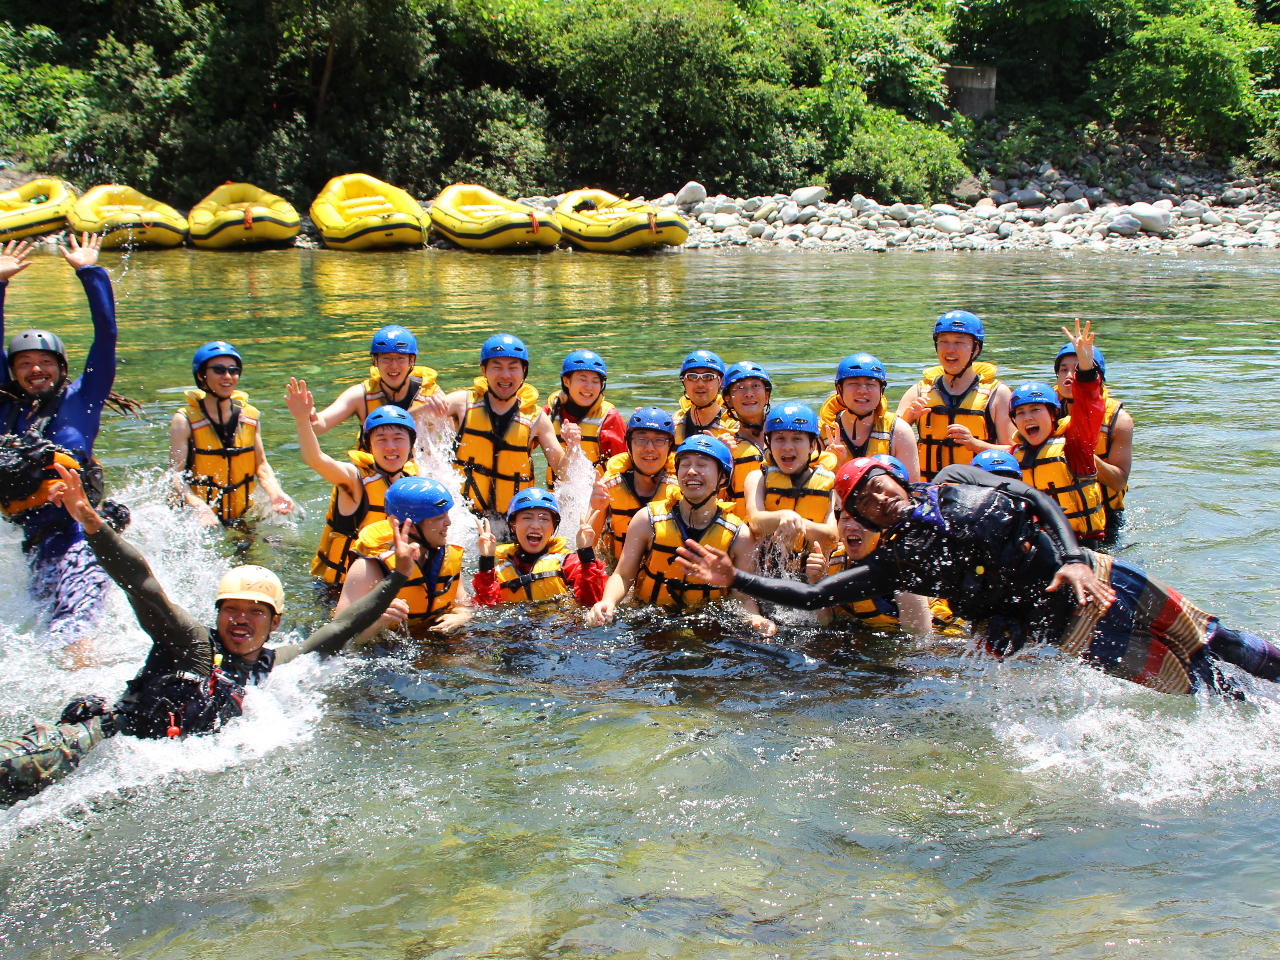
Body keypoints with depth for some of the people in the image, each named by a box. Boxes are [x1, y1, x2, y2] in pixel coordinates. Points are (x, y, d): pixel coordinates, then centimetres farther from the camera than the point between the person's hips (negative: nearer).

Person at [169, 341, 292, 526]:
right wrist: (198, 506, -30)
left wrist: (275, 493, -9)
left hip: (242, 518, 4)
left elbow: (261, 463, 11)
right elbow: (176, 473, -12)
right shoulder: (185, 421, -7)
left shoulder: (250, 416, 6)